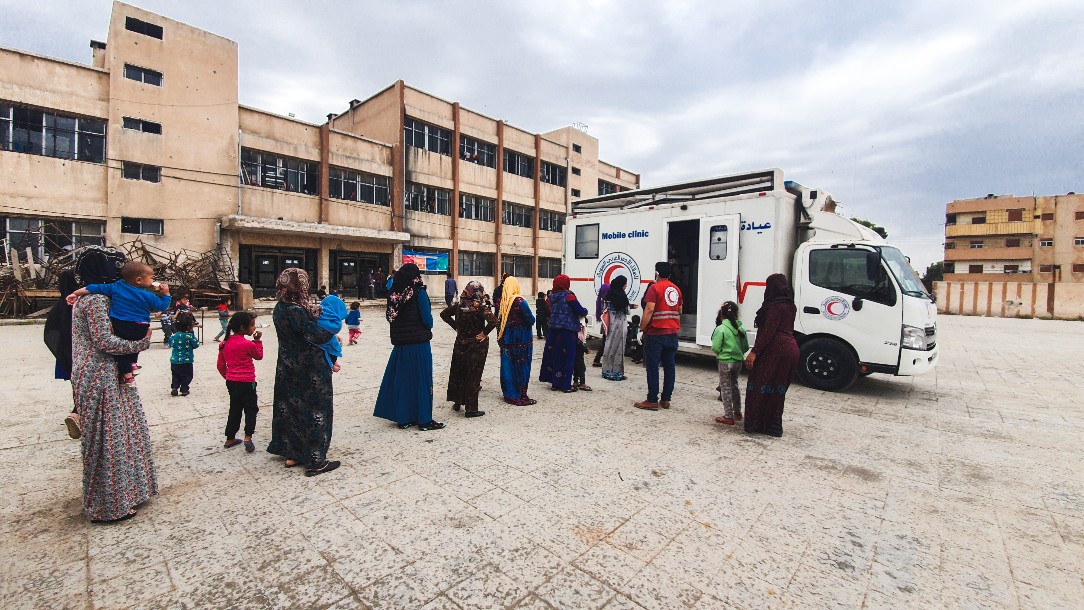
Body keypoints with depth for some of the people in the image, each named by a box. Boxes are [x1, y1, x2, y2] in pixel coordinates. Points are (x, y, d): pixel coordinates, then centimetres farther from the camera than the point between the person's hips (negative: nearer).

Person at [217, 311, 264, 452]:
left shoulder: (225, 343, 3)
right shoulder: (248, 344, -17)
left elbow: (221, 365, 10)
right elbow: (259, 356, 2)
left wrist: (228, 377, 22)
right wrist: (258, 340, 3)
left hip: (231, 381, 7)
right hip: (246, 382, -7)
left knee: (235, 409, 18)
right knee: (251, 409, 3)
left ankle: (230, 439, 23)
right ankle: (248, 436, -11)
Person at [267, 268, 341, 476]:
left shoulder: (279, 309, 4)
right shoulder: (297, 311, -23)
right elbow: (317, 336, -20)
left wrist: (310, 312, -2)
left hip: (287, 369, 9)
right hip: (309, 371, -9)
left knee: (289, 408, 17)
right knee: (314, 411, 2)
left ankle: (291, 454, 31)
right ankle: (315, 461, 10)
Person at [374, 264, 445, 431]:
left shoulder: (394, 293, 4)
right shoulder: (419, 292, -12)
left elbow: (389, 316, 10)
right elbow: (428, 319, -13)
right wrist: (428, 327, 7)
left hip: (400, 344, 5)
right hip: (419, 343, -5)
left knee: (401, 379, 13)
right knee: (421, 380, 3)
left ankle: (402, 418, 21)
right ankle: (424, 420, 11)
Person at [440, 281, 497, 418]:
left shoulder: (459, 305, -3)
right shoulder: (481, 307, -17)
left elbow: (444, 314, 4)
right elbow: (493, 321, -30)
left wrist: (456, 326, 5)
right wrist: (484, 333, -16)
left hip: (461, 344, 4)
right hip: (477, 345, -4)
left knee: (458, 372, 19)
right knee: (473, 377, 4)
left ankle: (457, 402, 32)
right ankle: (471, 409, 11)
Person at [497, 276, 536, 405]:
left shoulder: (502, 301, 1)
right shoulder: (519, 301, -16)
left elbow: (499, 320, 7)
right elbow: (531, 320, -16)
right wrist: (532, 318, 7)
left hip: (506, 340, 6)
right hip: (521, 340, -6)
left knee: (508, 367, 12)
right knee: (521, 367, 3)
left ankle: (509, 394, 22)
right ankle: (521, 397, 8)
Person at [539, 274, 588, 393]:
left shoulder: (552, 297, 5)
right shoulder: (569, 296, -13)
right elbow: (581, 311, -13)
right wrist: (585, 311, 8)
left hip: (553, 330, 6)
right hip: (567, 331, -6)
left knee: (554, 355, 12)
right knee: (567, 356, 2)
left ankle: (555, 382, 21)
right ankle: (565, 385, 8)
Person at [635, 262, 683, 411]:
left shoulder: (655, 288, -10)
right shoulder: (676, 289, 12)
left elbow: (649, 310, -19)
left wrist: (642, 327, -12)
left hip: (656, 333, -7)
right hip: (672, 334, 7)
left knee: (652, 367, -2)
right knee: (669, 366, 10)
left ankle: (652, 401, 1)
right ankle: (666, 400, 16)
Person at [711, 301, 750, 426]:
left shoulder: (720, 329, -15)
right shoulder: (741, 329, 2)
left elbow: (715, 348, -15)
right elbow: (746, 347, 8)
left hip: (725, 362, -6)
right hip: (738, 361, 6)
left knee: (725, 388, 3)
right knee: (734, 385, 22)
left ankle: (728, 416, 6)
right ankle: (737, 412, 34)